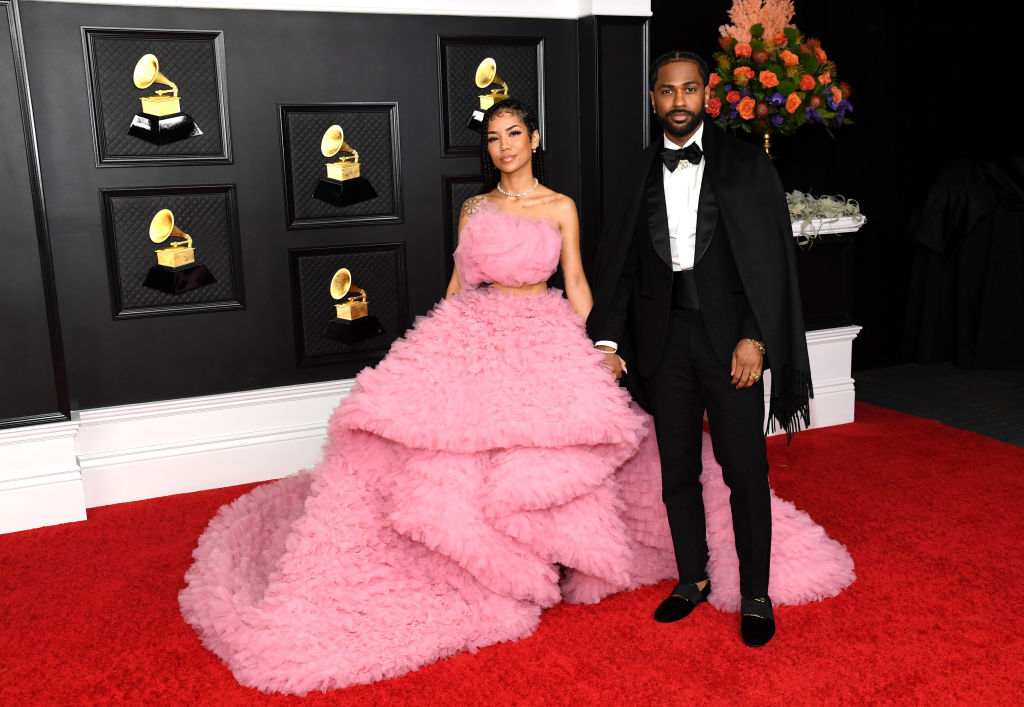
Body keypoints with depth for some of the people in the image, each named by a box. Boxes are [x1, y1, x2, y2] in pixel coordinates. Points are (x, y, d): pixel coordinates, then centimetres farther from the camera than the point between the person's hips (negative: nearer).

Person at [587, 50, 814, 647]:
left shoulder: (746, 163, 0)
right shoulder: (642, 171, 10)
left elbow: (771, 258, -5)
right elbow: (621, 263, 8)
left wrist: (754, 339, -13)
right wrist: (608, 338, -2)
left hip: (729, 335, -3)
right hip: (664, 339, 3)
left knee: (747, 473, 2)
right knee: (677, 471, 12)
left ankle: (756, 595, 19)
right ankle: (693, 579, 30)